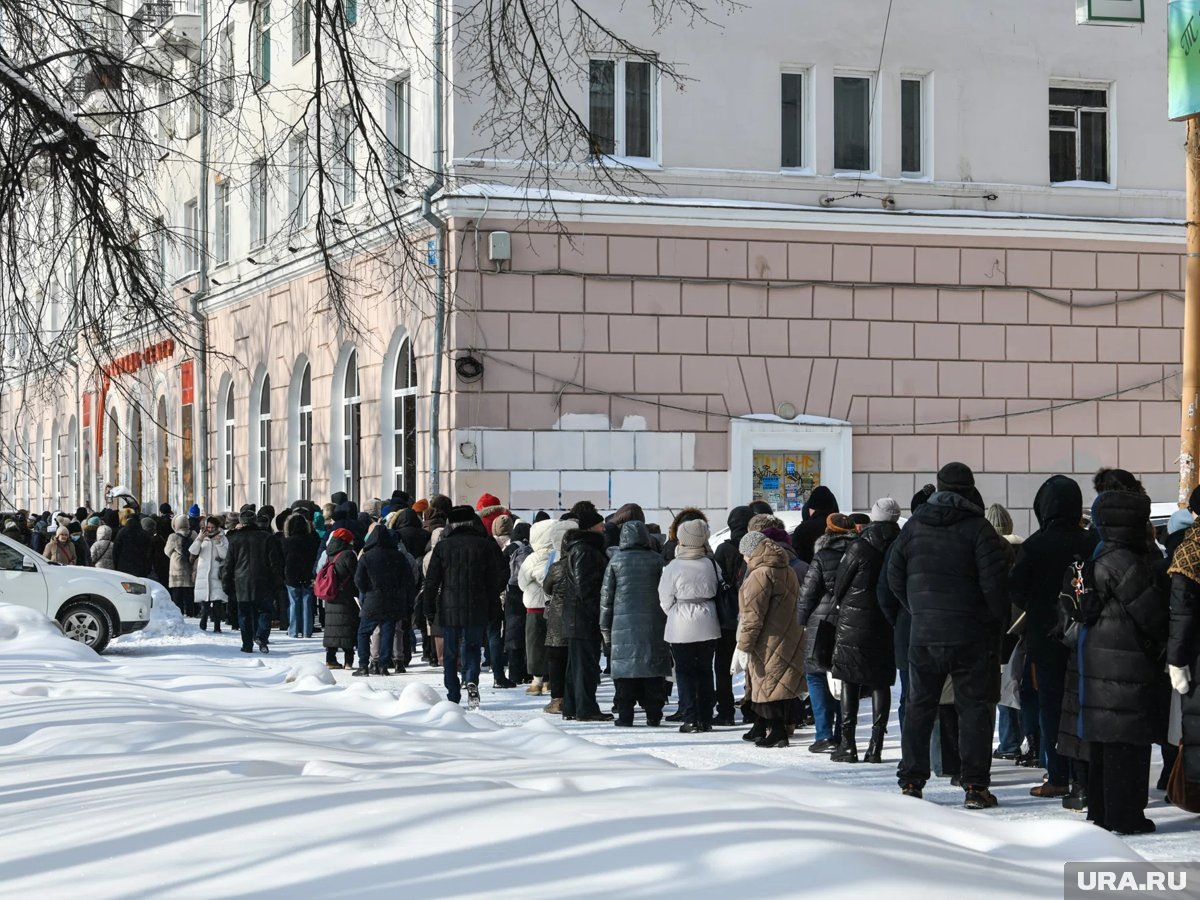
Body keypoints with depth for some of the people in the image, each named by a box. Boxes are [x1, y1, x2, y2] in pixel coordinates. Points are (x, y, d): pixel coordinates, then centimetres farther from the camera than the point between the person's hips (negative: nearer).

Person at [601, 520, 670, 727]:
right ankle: (653, 715, 5)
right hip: (653, 623, 1)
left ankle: (625, 715, 1)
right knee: (653, 668, 5)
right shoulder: (657, 560, 2)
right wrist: (668, 623, 9)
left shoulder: (616, 561, 1)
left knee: (625, 666, 3)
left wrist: (605, 627, 10)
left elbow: (607, 595, 4)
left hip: (623, 622, 0)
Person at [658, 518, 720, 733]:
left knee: (684, 672, 5)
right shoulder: (712, 565, -3)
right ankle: (705, 719, 13)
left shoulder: (673, 567, -13)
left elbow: (666, 600, -5)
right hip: (708, 626, 3)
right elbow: (719, 592, 6)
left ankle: (690, 719, -1)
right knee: (705, 671, 13)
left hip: (681, 627, -3)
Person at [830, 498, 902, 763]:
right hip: (888, 626, 3)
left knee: (849, 681, 3)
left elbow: (840, 584, -3)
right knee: (881, 682, 8)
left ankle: (848, 744, 0)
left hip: (853, 622, -3)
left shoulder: (860, 547, -10)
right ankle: (876, 745, 4)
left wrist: (840, 604, 16)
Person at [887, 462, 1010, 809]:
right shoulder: (978, 528, -9)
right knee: (974, 708, 2)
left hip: (923, 634, 4)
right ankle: (975, 786, -1)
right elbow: (995, 581, -13)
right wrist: (998, 620, 1)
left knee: (920, 706, 13)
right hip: (971, 635, -4)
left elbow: (895, 575, 10)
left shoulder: (914, 526, 6)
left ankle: (910, 782, 14)